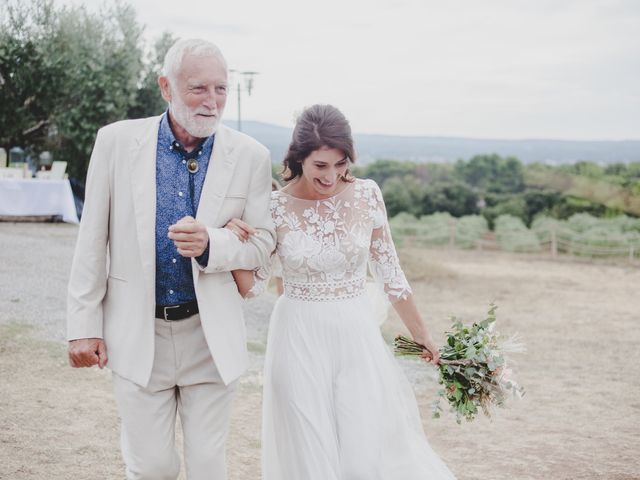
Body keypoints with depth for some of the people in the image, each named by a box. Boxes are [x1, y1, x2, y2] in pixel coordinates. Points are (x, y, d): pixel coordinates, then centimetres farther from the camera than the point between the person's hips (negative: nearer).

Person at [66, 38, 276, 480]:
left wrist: (211, 244, -20)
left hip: (212, 335, 1)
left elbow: (264, 242, 1)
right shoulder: (117, 141, -5)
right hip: (137, 333, 0)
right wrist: (84, 324, -1)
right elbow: (93, 240, -1)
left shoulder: (250, 156, -5)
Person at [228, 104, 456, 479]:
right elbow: (252, 287, 0)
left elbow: (389, 271, 6)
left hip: (358, 336, 1)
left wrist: (421, 333, 13)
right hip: (300, 341, -1)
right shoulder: (276, 207, -8)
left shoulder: (367, 195, -4)